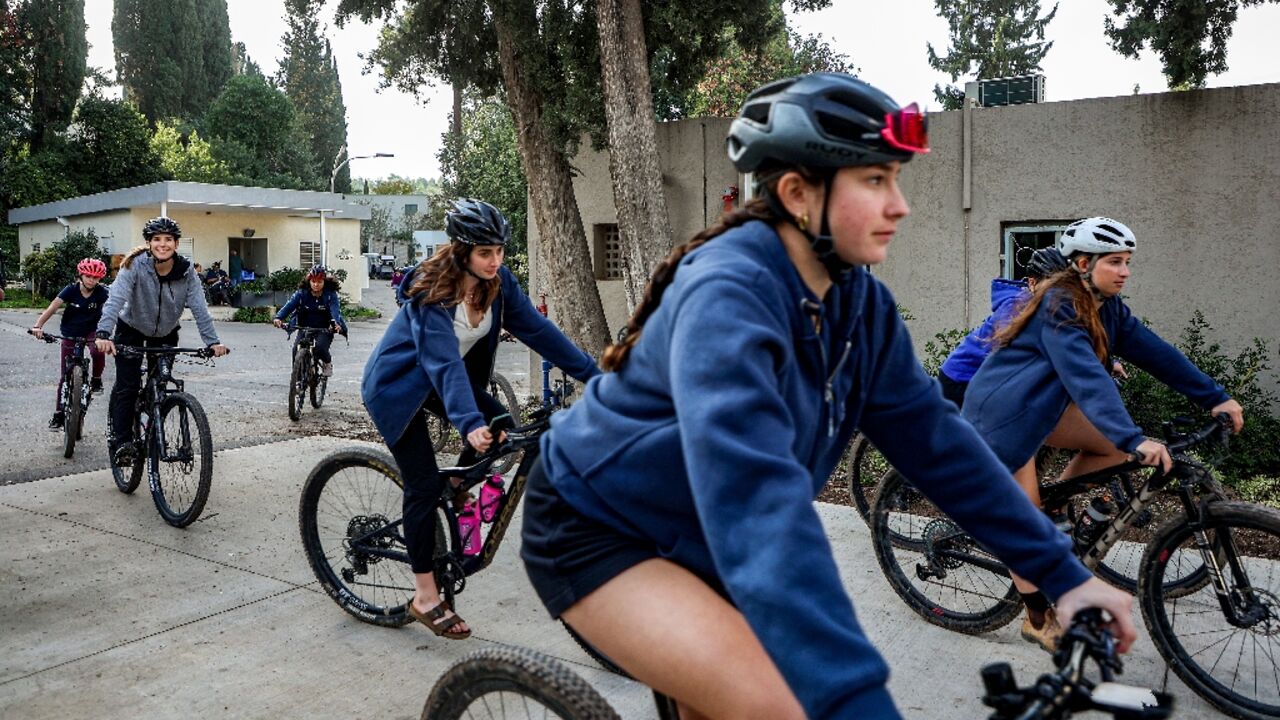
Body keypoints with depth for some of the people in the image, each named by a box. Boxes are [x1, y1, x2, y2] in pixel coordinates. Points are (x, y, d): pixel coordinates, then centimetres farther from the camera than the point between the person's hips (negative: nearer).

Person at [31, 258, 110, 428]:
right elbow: (52, 308, -22)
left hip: (91, 331, -1)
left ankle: (96, 380, -6)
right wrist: (38, 326, -36)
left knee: (98, 351, -36)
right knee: (65, 375, 2)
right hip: (70, 334, 1)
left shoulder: (101, 293, -16)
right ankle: (59, 414, 12)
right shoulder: (71, 290, -15)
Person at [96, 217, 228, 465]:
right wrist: (103, 334, -49)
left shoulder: (186, 270, -17)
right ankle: (120, 441, -1)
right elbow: (116, 299, -34)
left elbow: (199, 308, -20)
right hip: (131, 330, -2)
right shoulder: (135, 265, -24)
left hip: (165, 333, 2)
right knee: (128, 387, -9)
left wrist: (212, 341, -30)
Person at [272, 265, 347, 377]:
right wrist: (278, 317, -35)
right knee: (296, 349, -19)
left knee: (320, 348, -28)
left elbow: (335, 309, -24)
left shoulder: (330, 295, -8)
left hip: (324, 330, -2)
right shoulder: (302, 293, -3)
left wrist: (336, 323, -46)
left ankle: (328, 361, 9)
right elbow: (289, 305, -16)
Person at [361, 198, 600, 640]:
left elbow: (537, 329, -11)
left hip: (445, 378, 6)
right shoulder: (431, 291, -30)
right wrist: (469, 423, -53)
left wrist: (593, 373, -16)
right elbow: (444, 363, -40)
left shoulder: (497, 282, -12)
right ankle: (425, 598, 3)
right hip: (397, 386, -6)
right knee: (424, 485, -8)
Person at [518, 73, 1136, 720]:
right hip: (593, 527, -7)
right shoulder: (727, 295, -32)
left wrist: (1063, 574, -5)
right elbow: (758, 501, -43)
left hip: (693, 537, 8)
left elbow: (935, 438, -4)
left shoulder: (861, 305, -7)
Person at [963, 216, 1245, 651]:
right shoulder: (1060, 308, -25)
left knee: (1117, 445, -5)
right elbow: (1087, 377, -36)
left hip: (1041, 404, 9)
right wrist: (1134, 439, -44)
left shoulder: (1107, 307, 2)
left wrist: (1214, 397, -8)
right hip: (1002, 411, -9)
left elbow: (1153, 352, -1)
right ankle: (1039, 621, 10)